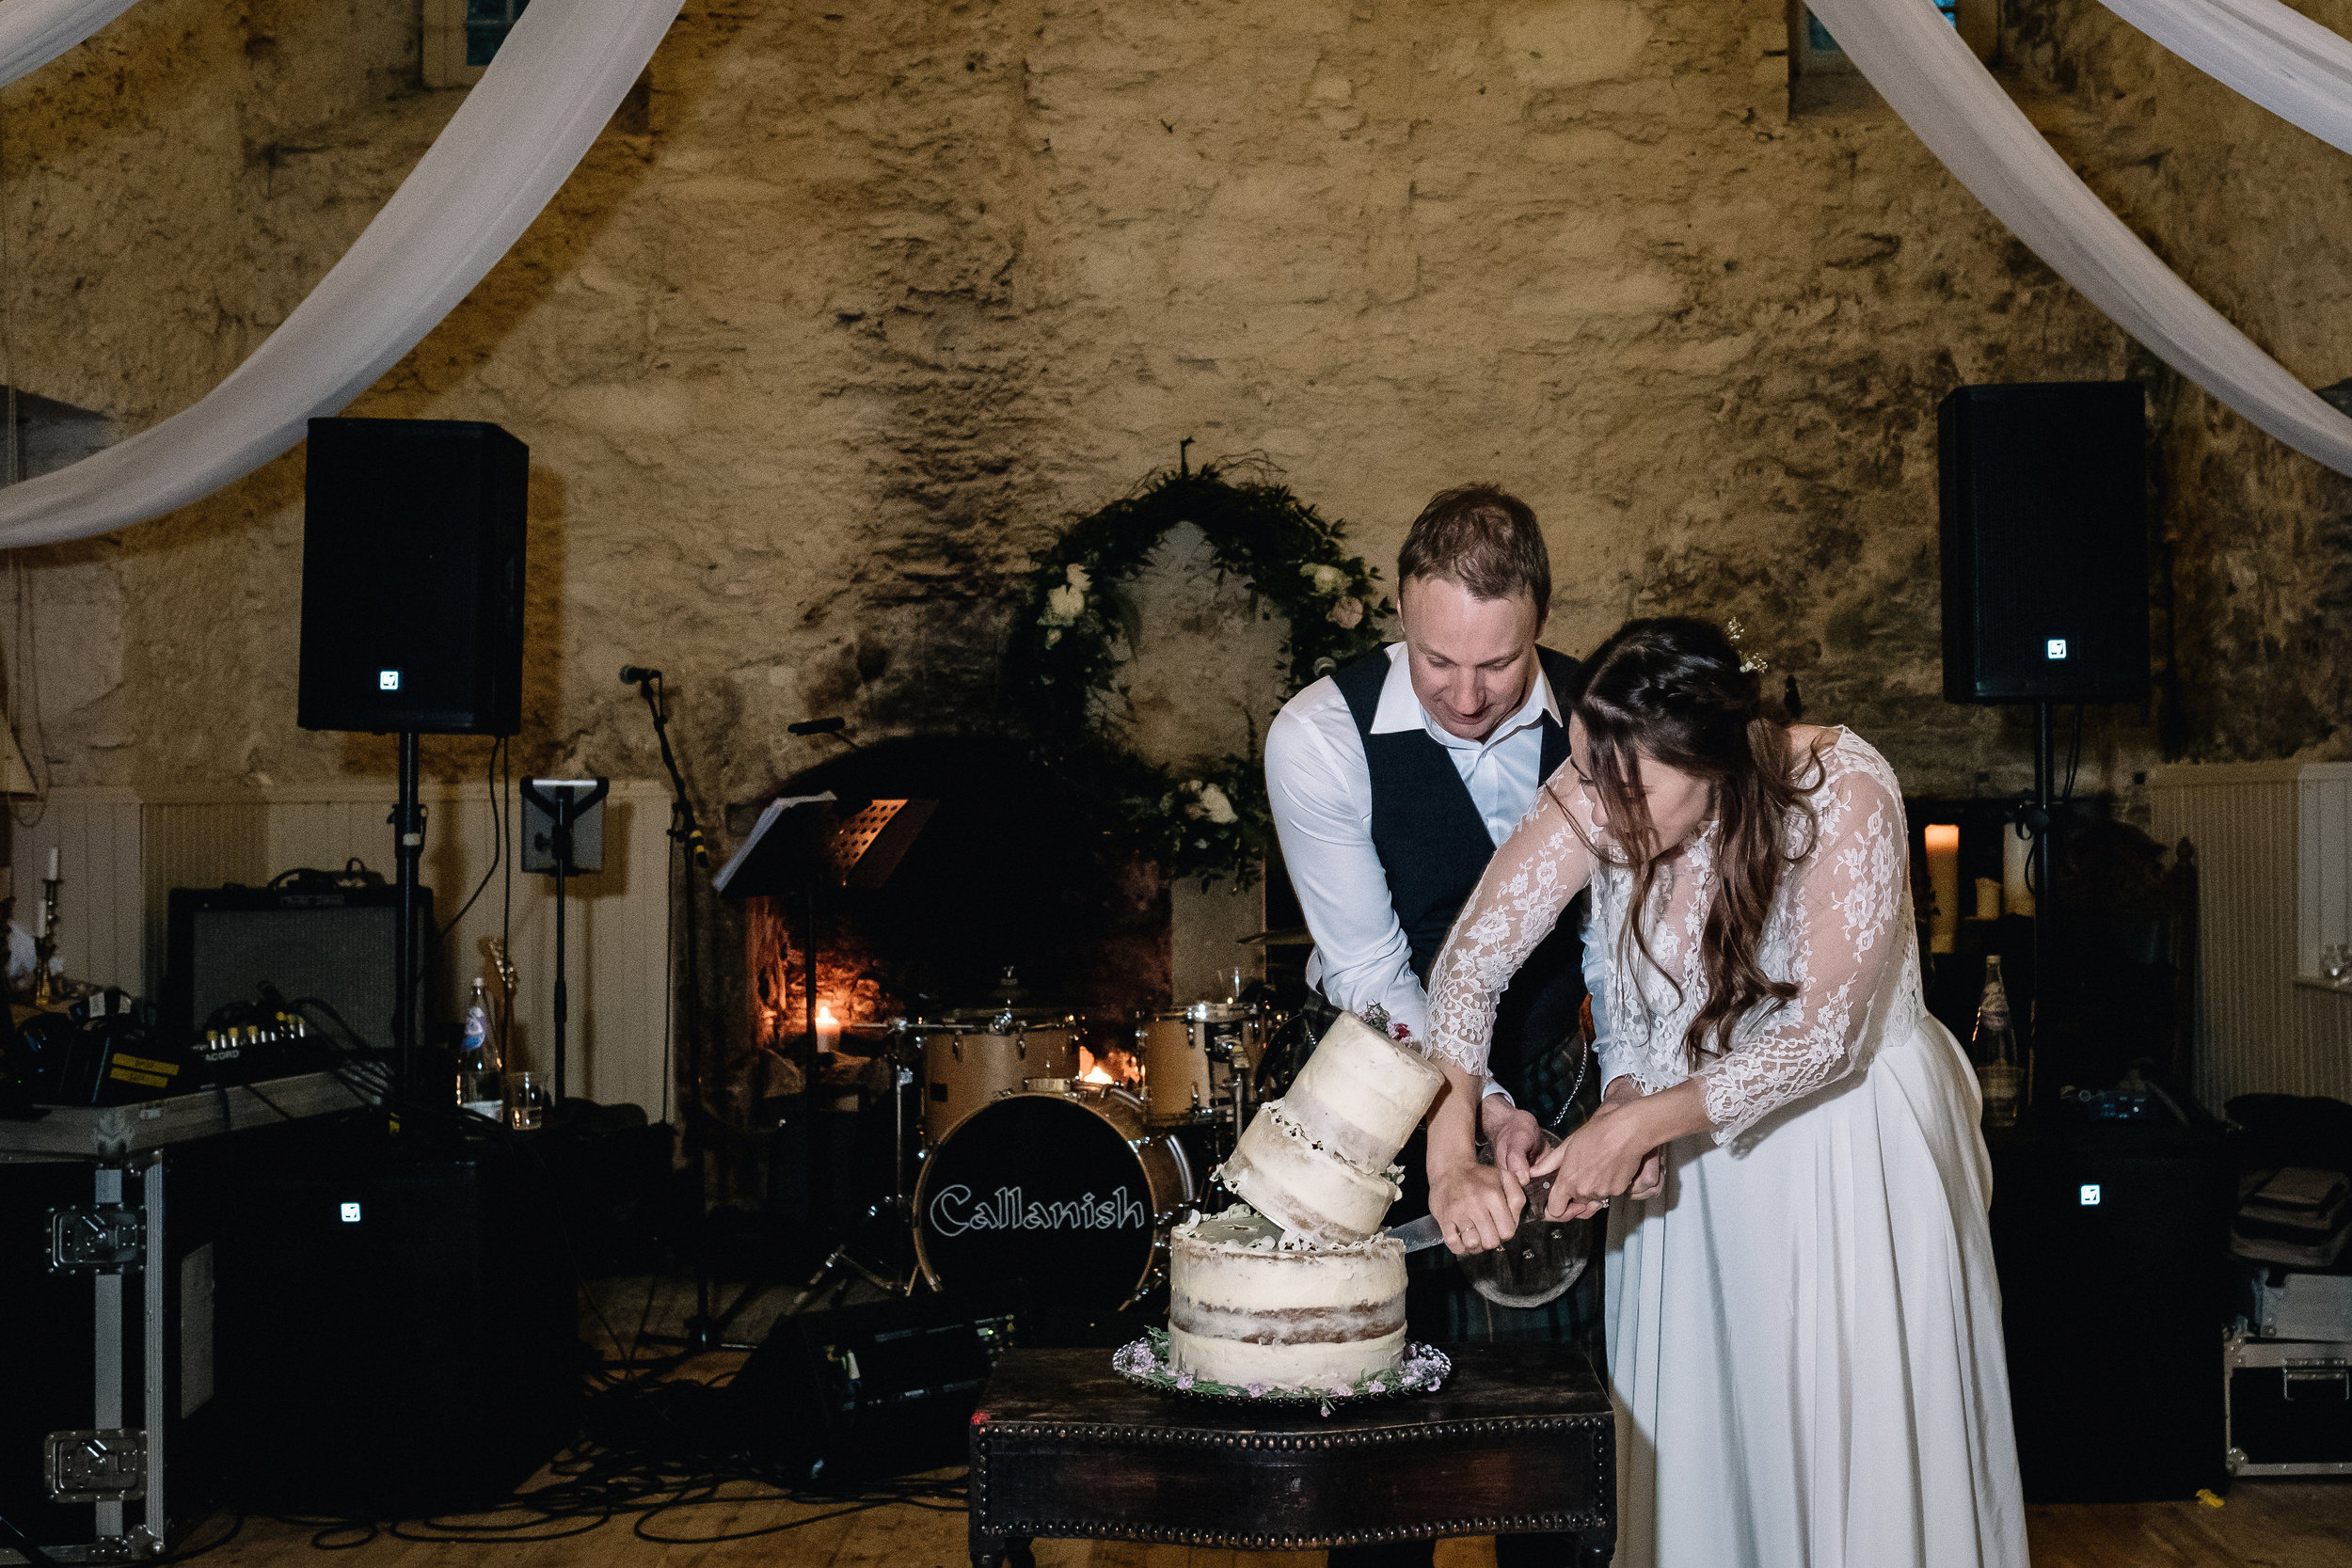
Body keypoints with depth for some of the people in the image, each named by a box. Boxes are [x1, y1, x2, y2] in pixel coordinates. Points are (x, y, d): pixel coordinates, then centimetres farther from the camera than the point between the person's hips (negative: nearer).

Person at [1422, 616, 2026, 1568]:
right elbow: (1471, 960, -18)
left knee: (1855, 1440, 5)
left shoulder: (1845, 792, -27)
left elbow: (1824, 1036, -24)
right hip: (1688, 1143, 3)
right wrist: (1452, 1161, -28)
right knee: (1692, 1429, 9)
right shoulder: (1601, 789, -19)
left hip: (1850, 1124, -2)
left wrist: (1641, 1122, -27)